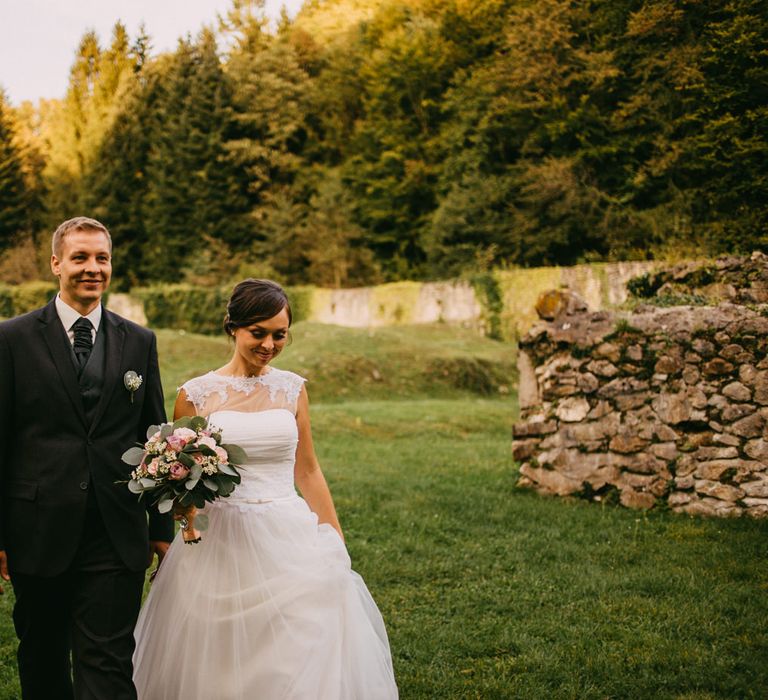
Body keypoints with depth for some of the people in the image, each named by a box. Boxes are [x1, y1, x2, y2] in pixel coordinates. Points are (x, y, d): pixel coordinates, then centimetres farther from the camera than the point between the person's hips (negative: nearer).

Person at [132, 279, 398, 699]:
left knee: (303, 659, 2)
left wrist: (337, 544, 10)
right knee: (219, 665, 7)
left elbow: (307, 471, 11)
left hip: (290, 541, 2)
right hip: (220, 544, -1)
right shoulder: (196, 394, -2)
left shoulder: (292, 389, 5)